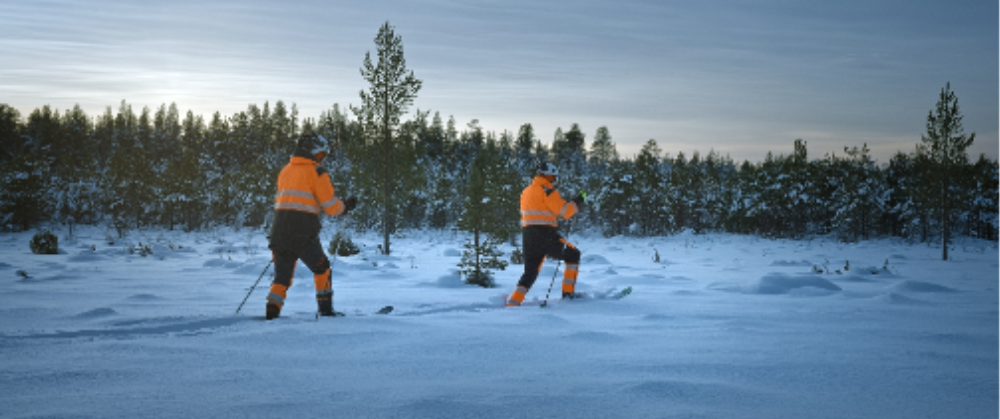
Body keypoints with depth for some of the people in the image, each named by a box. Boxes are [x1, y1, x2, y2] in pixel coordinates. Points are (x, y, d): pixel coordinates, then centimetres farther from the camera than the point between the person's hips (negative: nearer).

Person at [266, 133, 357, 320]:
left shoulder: (285, 171, 18)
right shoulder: (317, 172, -3)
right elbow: (330, 206, -5)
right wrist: (346, 206, 13)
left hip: (279, 232, 5)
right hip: (304, 234, -5)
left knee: (282, 275, 12)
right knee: (322, 269, 15)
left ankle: (272, 309, -1)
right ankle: (325, 308, 16)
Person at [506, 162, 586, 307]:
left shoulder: (527, 191, 19)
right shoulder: (547, 191, -8)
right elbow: (565, 211, -13)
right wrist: (578, 201, 1)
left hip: (528, 235, 8)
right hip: (545, 235, -8)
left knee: (530, 272, 14)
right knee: (573, 255, 9)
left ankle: (513, 302, 4)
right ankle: (568, 292, 6)